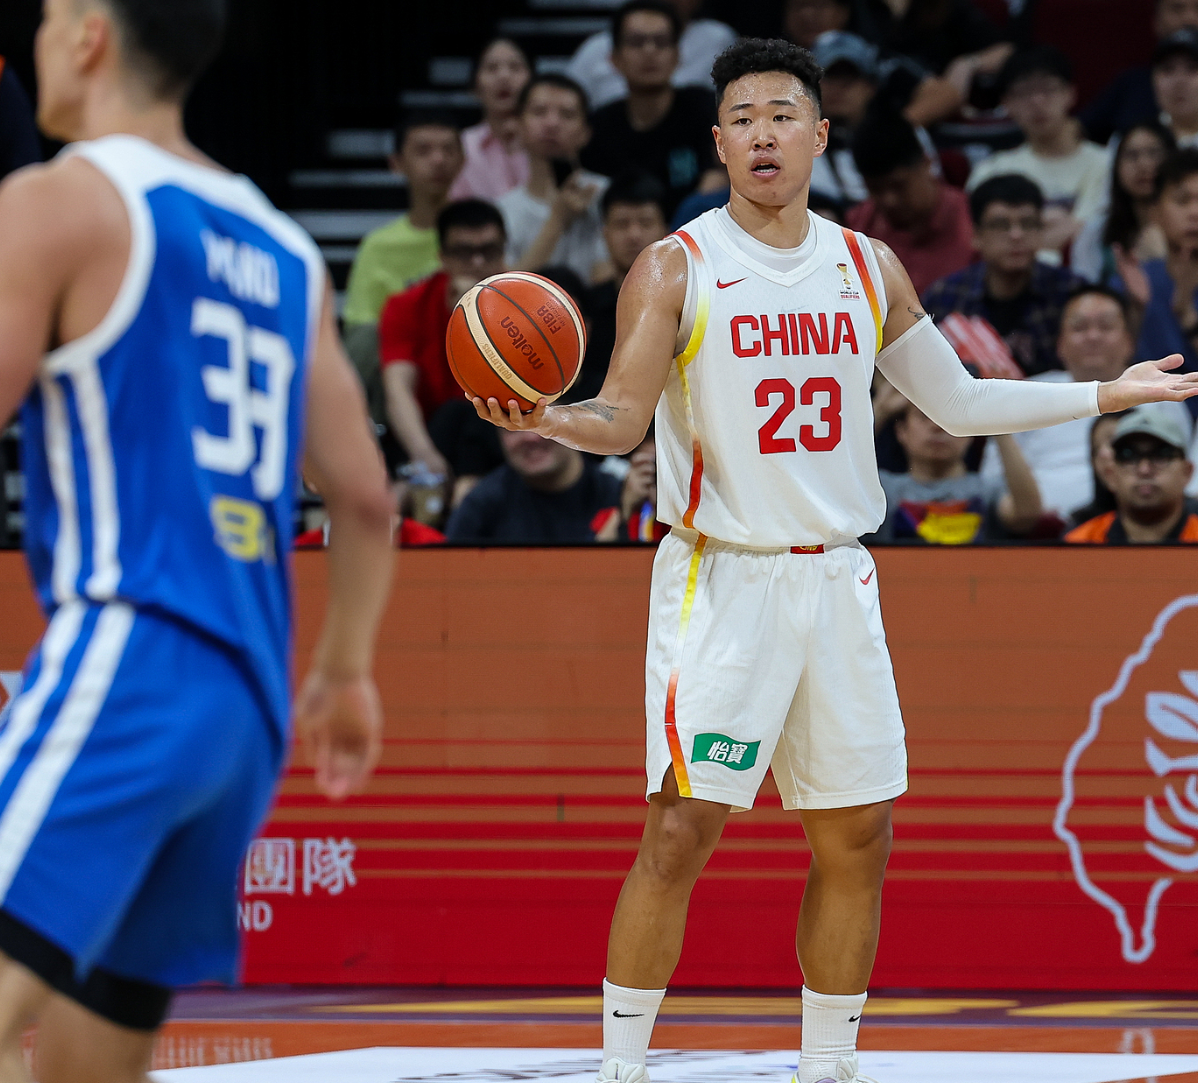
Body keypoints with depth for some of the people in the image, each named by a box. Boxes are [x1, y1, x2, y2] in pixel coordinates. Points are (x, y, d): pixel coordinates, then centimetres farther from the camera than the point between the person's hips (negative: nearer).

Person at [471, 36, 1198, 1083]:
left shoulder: (868, 268, 9)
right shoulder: (675, 269, -5)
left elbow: (960, 402, 19)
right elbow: (622, 421, -13)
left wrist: (1106, 395, 17)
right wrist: (550, 420, -35)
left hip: (838, 581, 5)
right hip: (721, 577, -5)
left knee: (858, 838, 6)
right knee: (681, 831, -11)